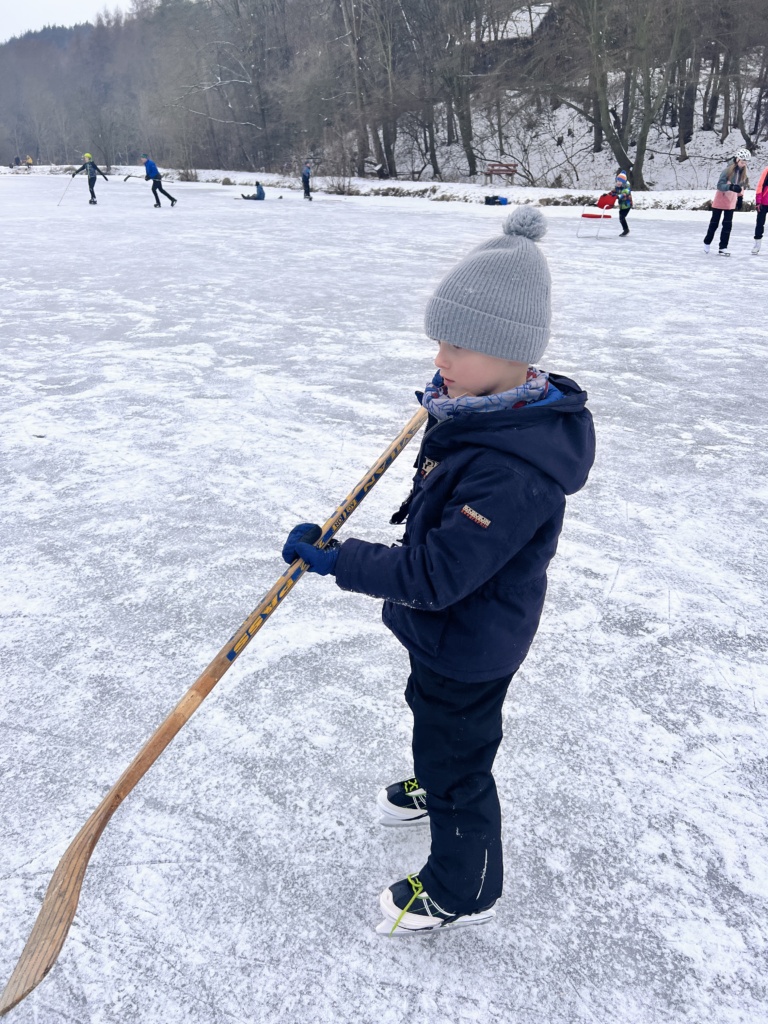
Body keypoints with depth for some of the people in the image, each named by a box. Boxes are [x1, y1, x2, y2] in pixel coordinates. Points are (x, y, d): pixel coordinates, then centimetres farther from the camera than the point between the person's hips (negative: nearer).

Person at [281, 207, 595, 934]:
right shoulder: (491, 410, -7)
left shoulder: (513, 470, -38)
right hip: (445, 627, 10)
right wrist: (445, 403, 16)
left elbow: (435, 574, -37)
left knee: (456, 757, 13)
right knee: (431, 714, 33)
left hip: (469, 645, -9)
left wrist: (335, 560, -33)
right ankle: (436, 788, 65)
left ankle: (461, 891, 39)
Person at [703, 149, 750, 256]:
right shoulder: (728, 170, -19)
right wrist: (731, 187, -39)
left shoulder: (743, 172, -2)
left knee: (727, 224, 0)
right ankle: (707, 243, 26)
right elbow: (719, 185, -25)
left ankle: (723, 247, 4)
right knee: (714, 223, 8)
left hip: (731, 201, 5)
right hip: (720, 199, -4)